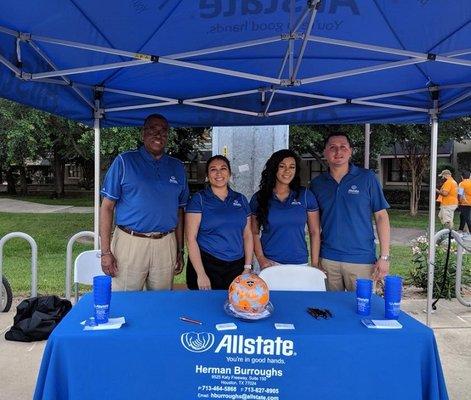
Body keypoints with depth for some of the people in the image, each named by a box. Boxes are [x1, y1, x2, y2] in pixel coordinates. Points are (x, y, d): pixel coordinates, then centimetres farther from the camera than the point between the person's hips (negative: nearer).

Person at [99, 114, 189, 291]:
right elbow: (107, 206, -2)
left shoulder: (177, 168, 11)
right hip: (130, 242, -3)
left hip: (166, 245, 3)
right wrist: (105, 252, -8)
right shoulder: (124, 161, 0)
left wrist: (180, 251, 11)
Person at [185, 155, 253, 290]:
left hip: (236, 267, 3)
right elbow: (191, 238, -7)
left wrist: (248, 267, 2)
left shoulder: (241, 199, 11)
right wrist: (201, 274, -13)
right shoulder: (198, 199, -2)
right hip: (207, 265, -3)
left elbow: (247, 234, 11)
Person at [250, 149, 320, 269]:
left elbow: (314, 232, 2)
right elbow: (254, 232, 4)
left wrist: (315, 264, -1)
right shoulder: (258, 198, 1)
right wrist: (261, 258, -8)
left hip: (300, 263, 1)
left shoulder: (305, 196, 1)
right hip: (270, 263, 0)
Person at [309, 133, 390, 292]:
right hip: (328, 260, 2)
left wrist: (384, 257, -6)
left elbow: (381, 216, -1)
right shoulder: (317, 183, 6)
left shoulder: (367, 178, -1)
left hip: (362, 260, -2)